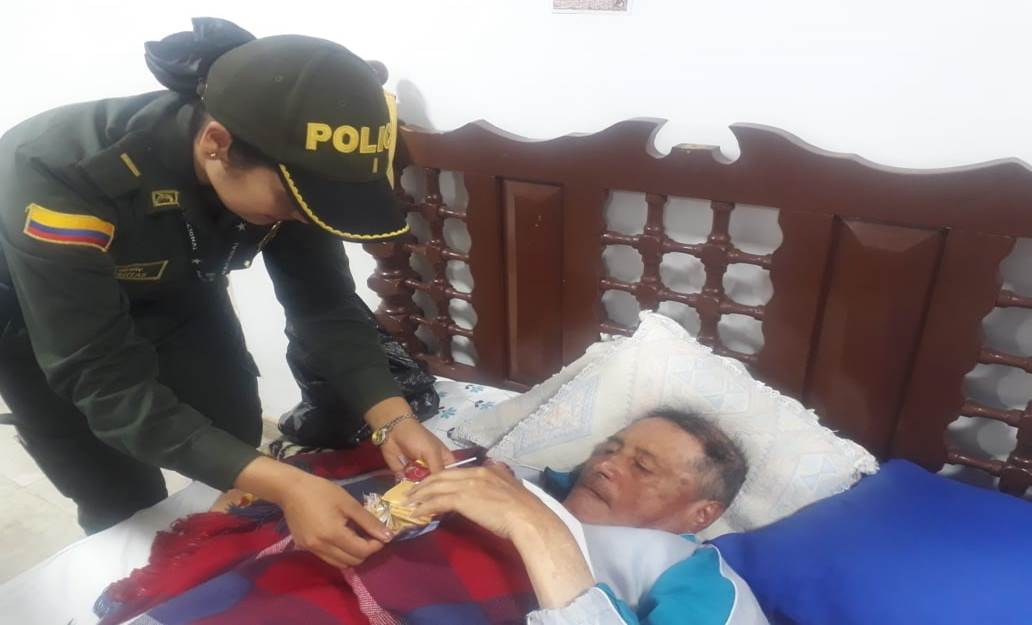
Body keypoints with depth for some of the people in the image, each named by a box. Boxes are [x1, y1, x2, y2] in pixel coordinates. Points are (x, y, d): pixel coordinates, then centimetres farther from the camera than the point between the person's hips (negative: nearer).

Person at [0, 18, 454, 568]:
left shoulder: (281, 169, -27)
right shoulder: (58, 178, -40)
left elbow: (323, 302, -21)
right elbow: (109, 383, -39)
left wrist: (391, 417, -37)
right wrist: (282, 485, -49)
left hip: (171, 291, 4)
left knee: (237, 444, 4)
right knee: (123, 504, -2)